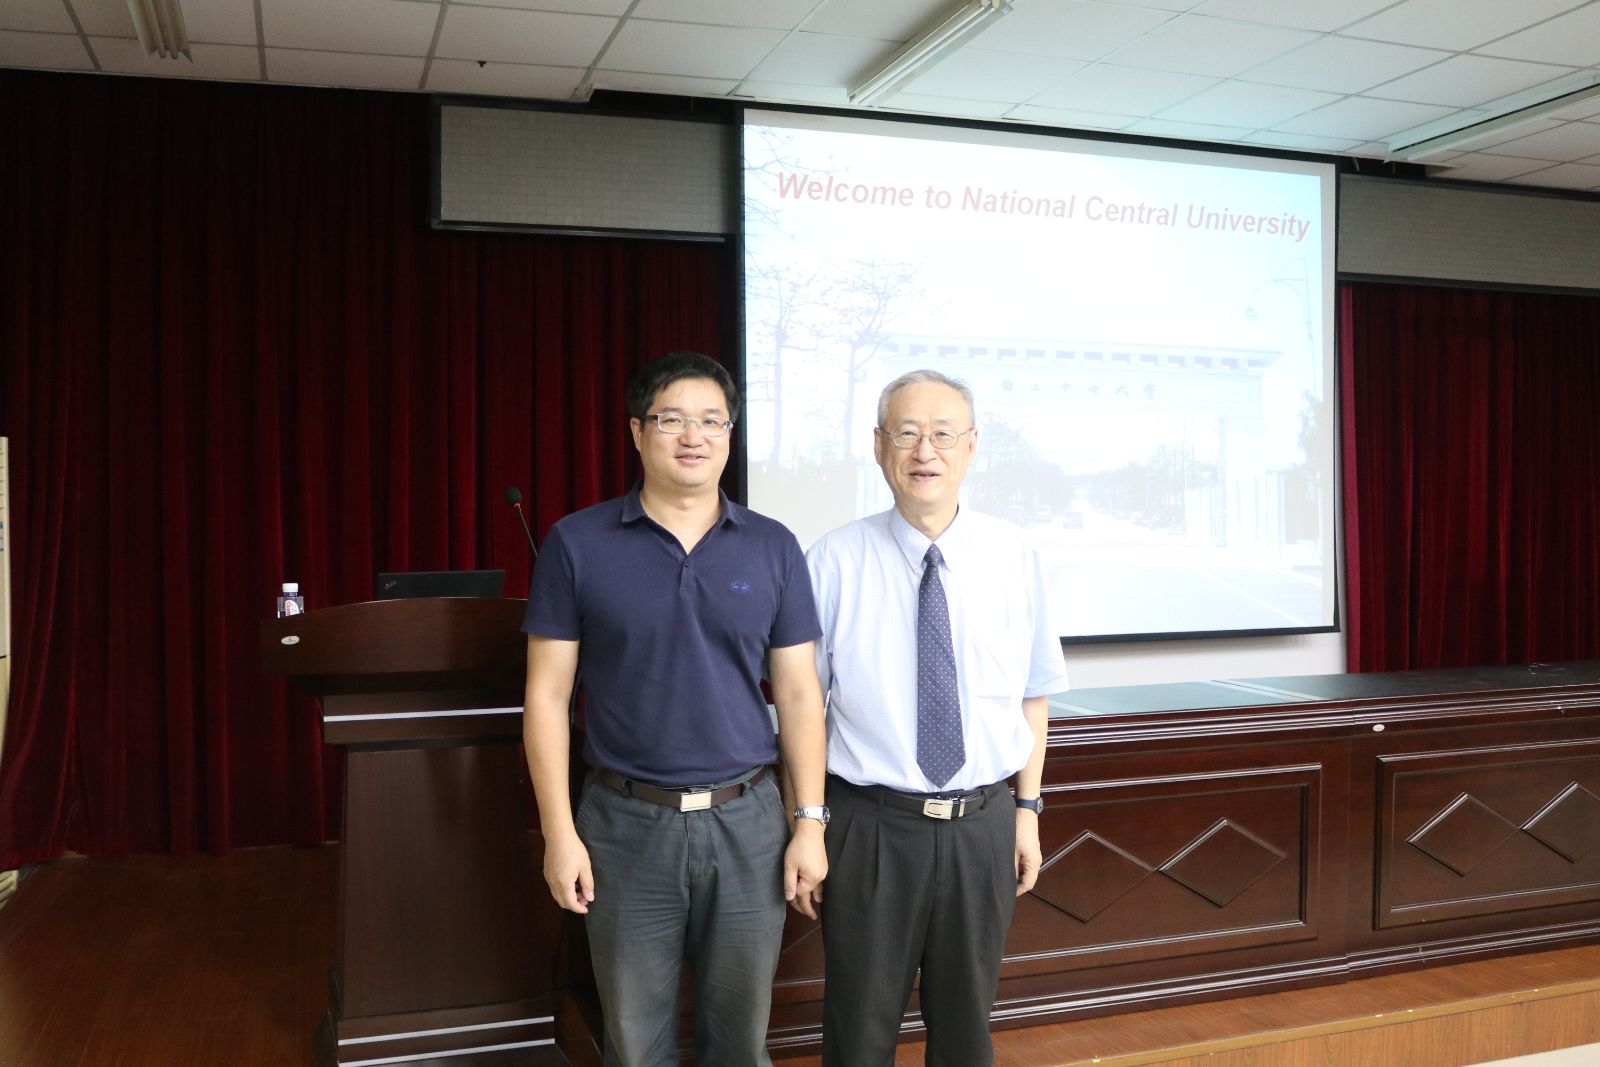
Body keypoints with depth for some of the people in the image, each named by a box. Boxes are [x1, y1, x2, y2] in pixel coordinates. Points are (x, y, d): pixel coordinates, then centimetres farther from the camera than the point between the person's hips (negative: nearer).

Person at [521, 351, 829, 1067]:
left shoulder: (773, 549, 2)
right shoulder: (577, 544, -3)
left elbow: (798, 693, 4)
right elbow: (547, 694, -3)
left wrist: (810, 823, 0)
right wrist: (560, 832, -6)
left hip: (747, 822, 2)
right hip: (625, 825, -1)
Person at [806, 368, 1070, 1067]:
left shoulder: (1013, 557, -1)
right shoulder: (834, 562, -8)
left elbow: (1033, 695, 7)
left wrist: (1028, 810, 7)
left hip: (982, 826, 2)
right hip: (869, 826, -2)